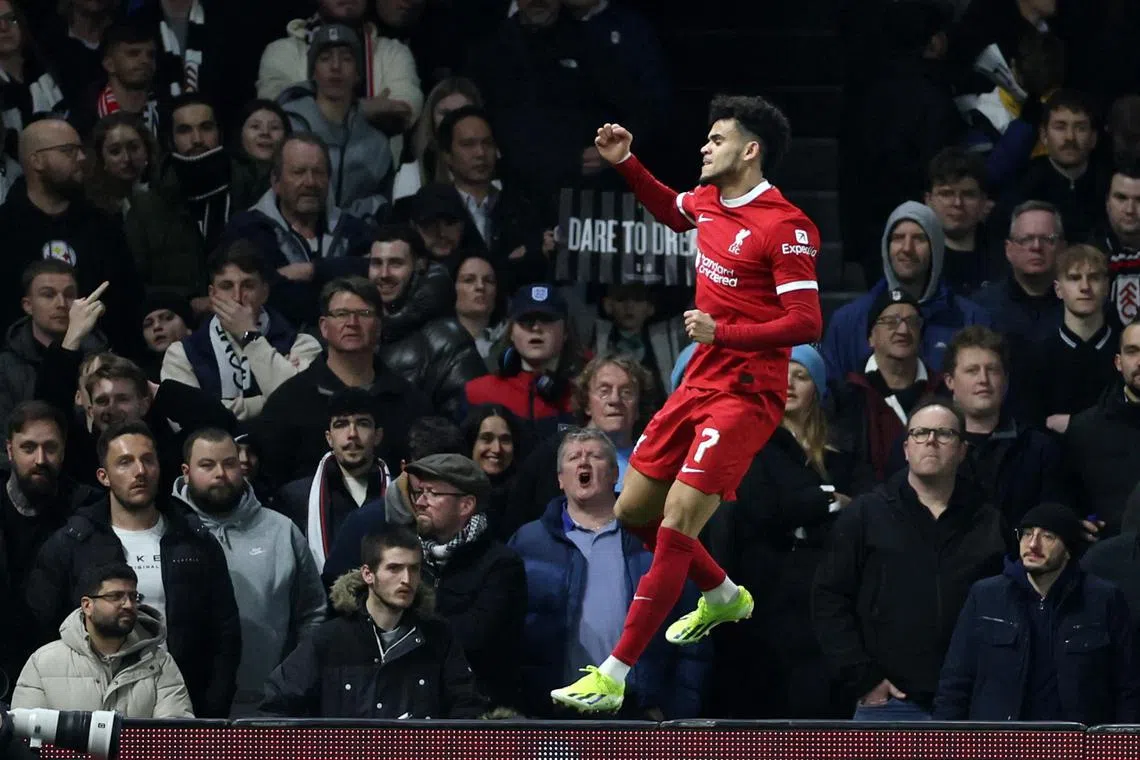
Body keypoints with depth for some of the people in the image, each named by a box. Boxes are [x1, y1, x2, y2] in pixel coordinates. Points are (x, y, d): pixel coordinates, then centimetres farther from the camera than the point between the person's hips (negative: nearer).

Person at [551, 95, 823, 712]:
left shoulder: (784, 227, -17)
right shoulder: (709, 202, 7)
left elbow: (807, 324, -21)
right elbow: (671, 211, 33)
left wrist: (722, 331, -29)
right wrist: (626, 164, 19)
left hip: (746, 394, -9)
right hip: (698, 383, 9)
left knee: (677, 524, -15)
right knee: (634, 510, 14)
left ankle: (613, 677, -15)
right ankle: (723, 597, 39)